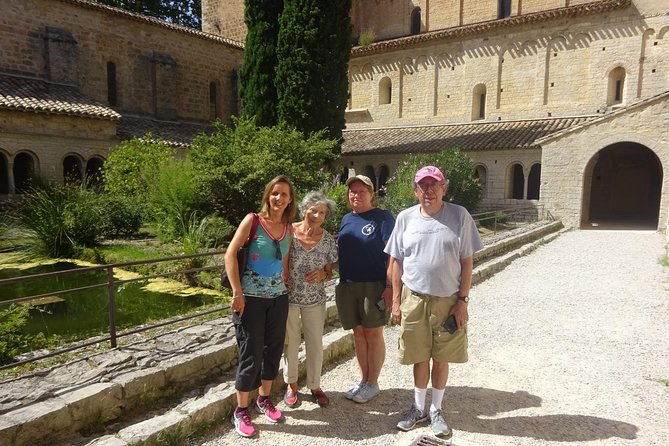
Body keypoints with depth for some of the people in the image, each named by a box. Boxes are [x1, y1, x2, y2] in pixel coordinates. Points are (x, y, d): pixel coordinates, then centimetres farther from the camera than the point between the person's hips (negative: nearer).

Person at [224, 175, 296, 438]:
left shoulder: (288, 228, 6)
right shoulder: (253, 220, -9)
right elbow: (230, 253, -14)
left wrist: (284, 286, 12)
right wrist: (237, 293, -18)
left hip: (278, 297, 5)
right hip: (251, 297, -5)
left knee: (273, 349, 13)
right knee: (251, 354, 0)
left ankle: (264, 400, 34)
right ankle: (241, 411, 18)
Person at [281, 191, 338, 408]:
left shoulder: (328, 239, -4)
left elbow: (330, 270, 4)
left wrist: (322, 273, -15)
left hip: (315, 300, 2)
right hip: (288, 298, -2)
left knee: (316, 343, 11)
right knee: (290, 342, 13)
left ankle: (315, 385, 32)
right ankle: (291, 384, 35)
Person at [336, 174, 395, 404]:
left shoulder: (382, 218, -6)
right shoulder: (346, 219, 13)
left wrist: (390, 286, -17)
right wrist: (341, 282, 9)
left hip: (373, 285, -6)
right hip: (348, 285, 6)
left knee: (373, 334, 4)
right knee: (358, 333, 13)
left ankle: (372, 384, 19)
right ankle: (364, 380, 28)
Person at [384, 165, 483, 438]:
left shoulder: (459, 216, -5)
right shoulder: (405, 218, 0)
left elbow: (467, 262, -2)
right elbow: (397, 262, 5)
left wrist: (462, 300, -6)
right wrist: (396, 301, 3)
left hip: (448, 300, -1)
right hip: (414, 299, 1)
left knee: (441, 358, 11)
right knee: (420, 357, 12)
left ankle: (436, 410, 32)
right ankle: (419, 408, 33)